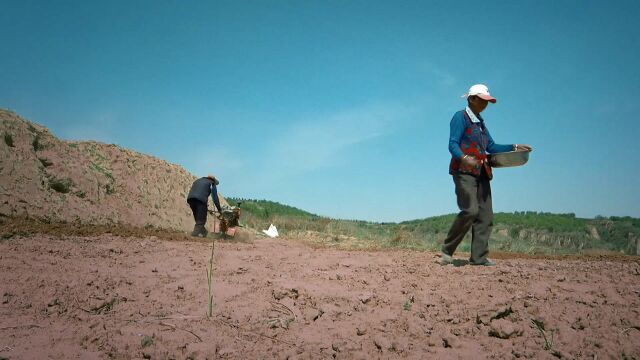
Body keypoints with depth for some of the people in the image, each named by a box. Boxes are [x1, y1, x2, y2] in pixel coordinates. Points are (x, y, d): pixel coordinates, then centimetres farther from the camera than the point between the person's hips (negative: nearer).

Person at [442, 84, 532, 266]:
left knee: (486, 215, 0)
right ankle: (447, 250, -8)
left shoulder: (480, 122, 24)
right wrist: (464, 158, -30)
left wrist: (514, 147, 12)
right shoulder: (460, 117, 0)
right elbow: (453, 144, -11)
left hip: (481, 172, 8)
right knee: (470, 210, -20)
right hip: (464, 171, -8)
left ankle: (479, 256, 3)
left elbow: (491, 147, 22)